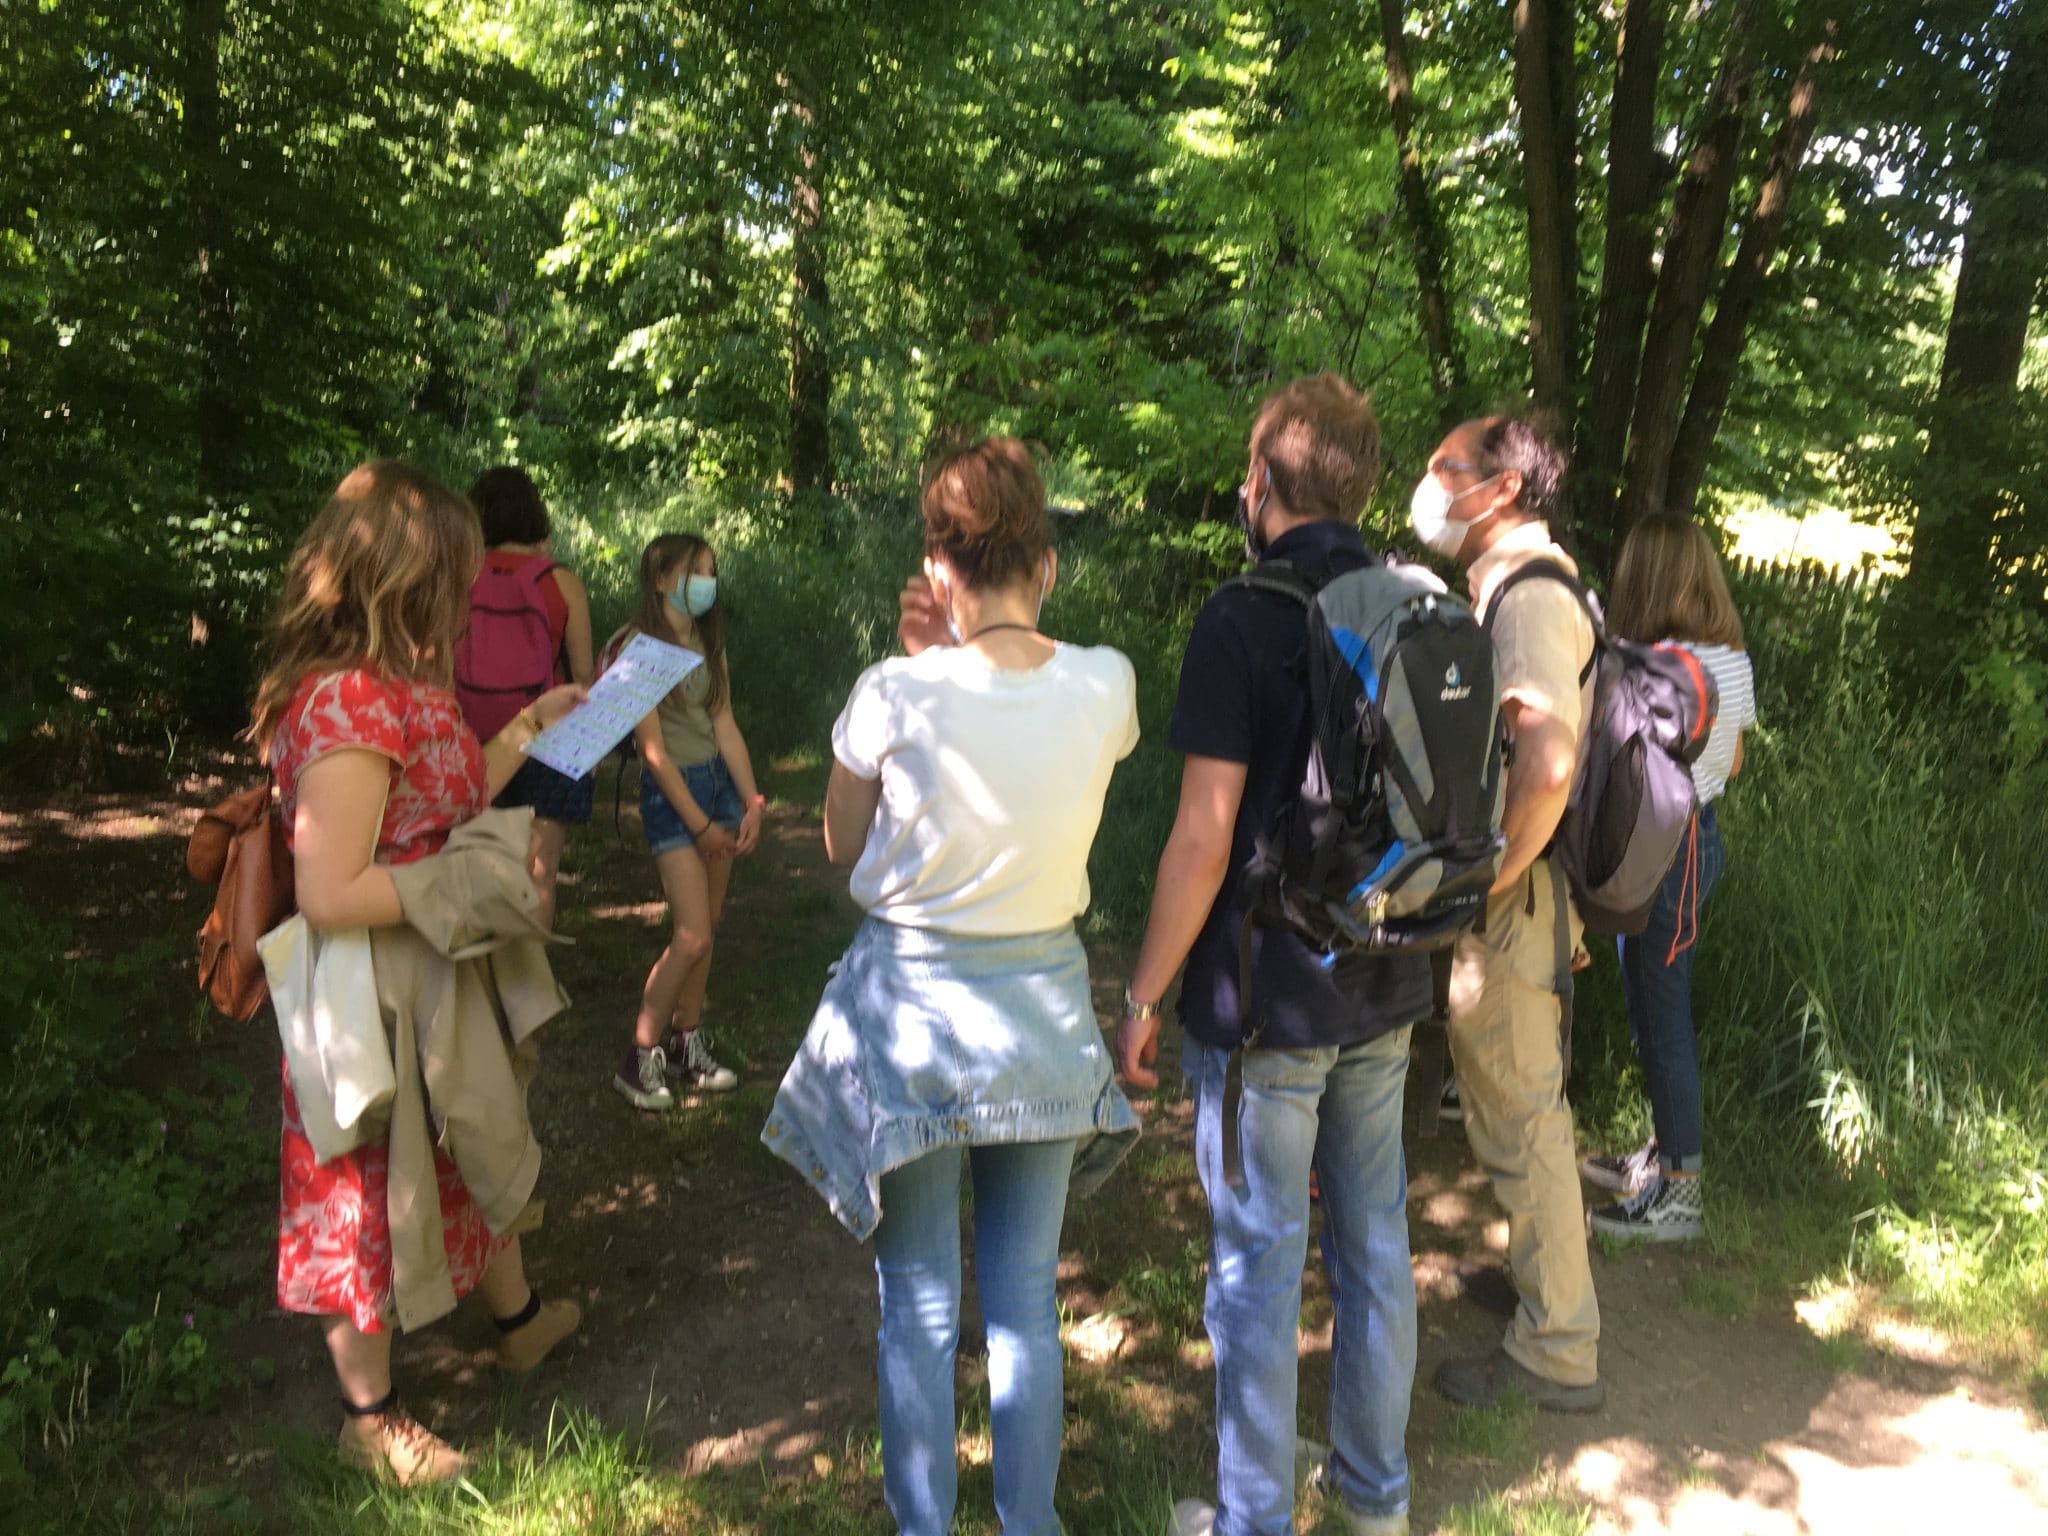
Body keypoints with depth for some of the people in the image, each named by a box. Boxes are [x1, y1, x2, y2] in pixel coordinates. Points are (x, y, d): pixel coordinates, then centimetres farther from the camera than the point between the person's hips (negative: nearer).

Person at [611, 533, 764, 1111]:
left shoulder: (708, 643, 10)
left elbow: (725, 727, 6)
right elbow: (653, 748, -14)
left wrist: (752, 803, -3)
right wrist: (700, 824, -13)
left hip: (720, 781, 7)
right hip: (671, 790, -7)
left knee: (705, 927, 10)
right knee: (693, 936, -10)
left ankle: (686, 1045, 22)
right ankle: (640, 1059, 4)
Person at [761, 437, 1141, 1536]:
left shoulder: (896, 695, -18)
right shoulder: (1106, 686, -10)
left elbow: (844, 847, -1)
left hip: (913, 1003, -3)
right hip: (1043, 1010, 3)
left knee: (918, 1308, 13)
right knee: (1026, 1302, 17)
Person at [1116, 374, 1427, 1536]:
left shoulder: (1243, 620, -17)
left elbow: (1204, 839, -20)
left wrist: (1144, 995, -10)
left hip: (1264, 1000, -6)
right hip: (1384, 986, 7)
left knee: (1260, 1265, 8)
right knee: (1374, 1239, 19)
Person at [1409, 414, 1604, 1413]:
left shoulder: (1531, 597, -20)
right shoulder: (1504, 590, 12)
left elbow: (1547, 765, -35)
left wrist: (1484, 883, -24)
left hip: (1506, 913, -10)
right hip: (1501, 896, 10)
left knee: (1519, 1121, 2)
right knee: (1525, 1106, 24)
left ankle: (1556, 1353, 17)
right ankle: (1539, 1267, 43)